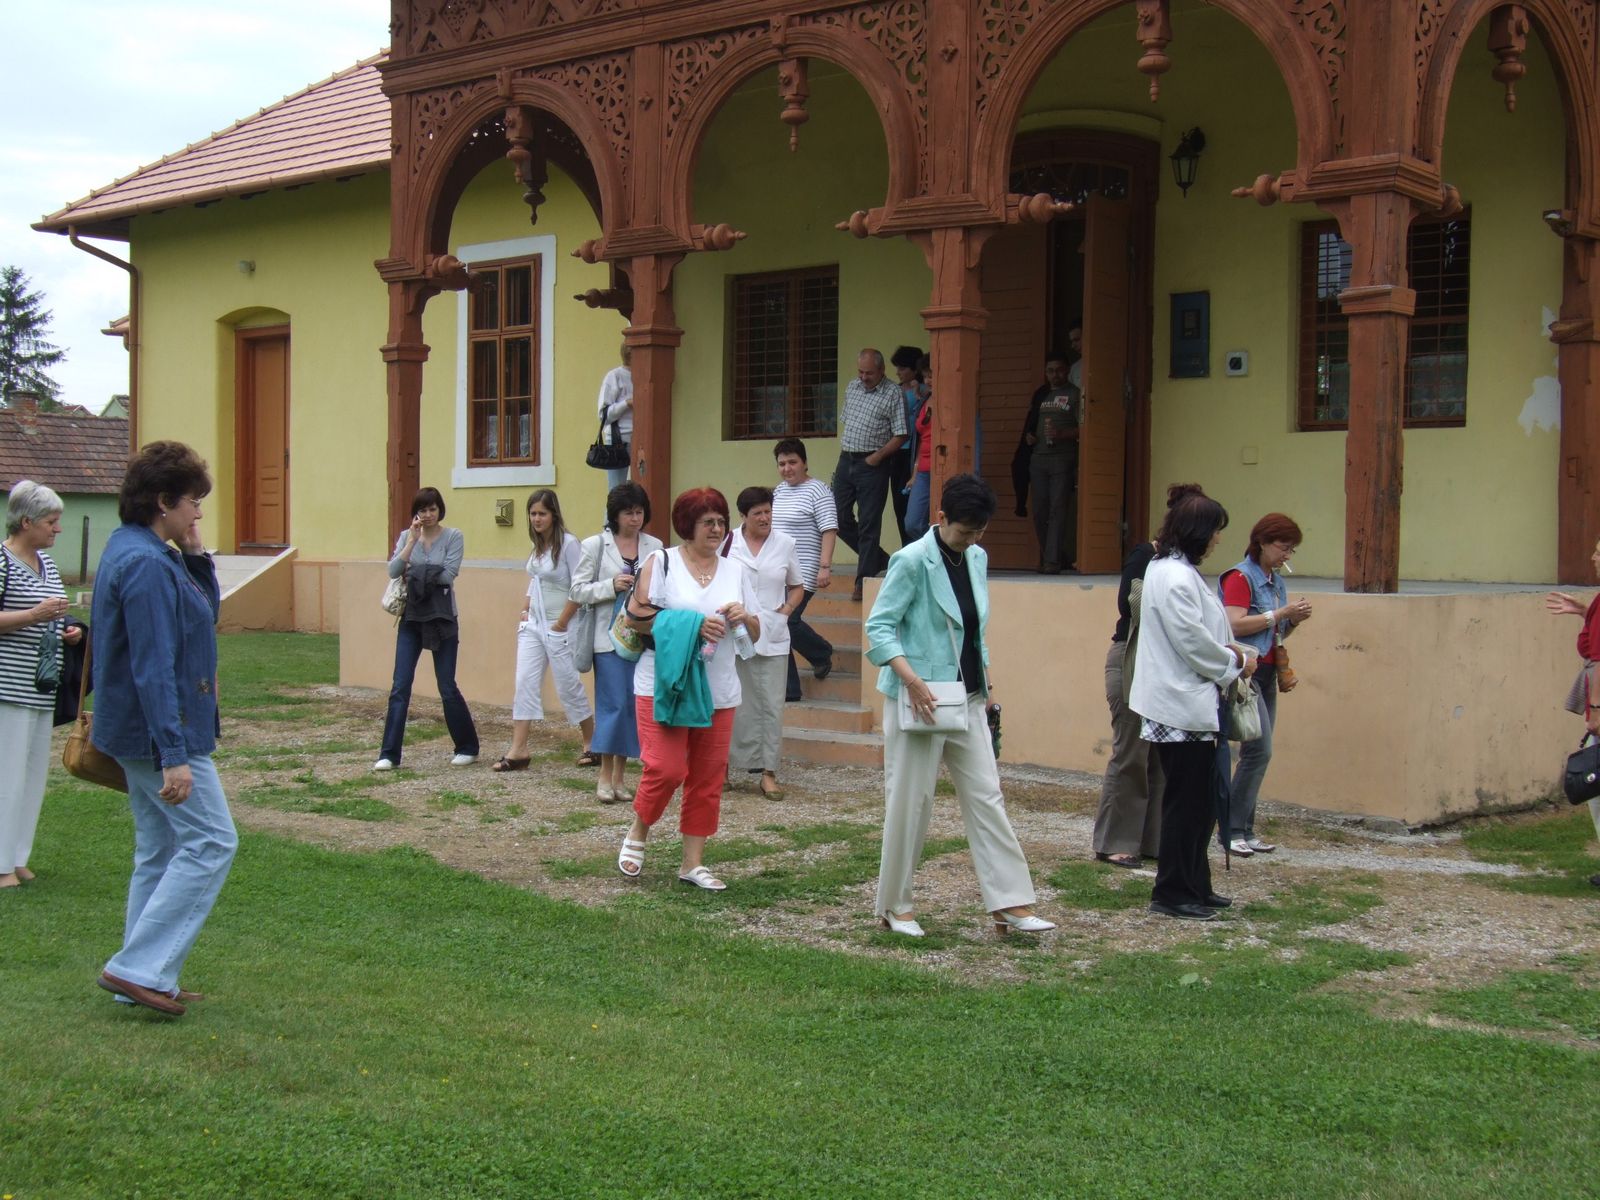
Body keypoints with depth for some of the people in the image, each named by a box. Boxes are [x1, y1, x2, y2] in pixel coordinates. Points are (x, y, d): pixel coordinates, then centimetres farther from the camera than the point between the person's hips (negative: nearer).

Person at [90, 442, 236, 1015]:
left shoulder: (139, 551, 11)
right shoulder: (146, 565, -21)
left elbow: (206, 612, 17)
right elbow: (153, 669, -25)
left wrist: (196, 556, 1)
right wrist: (174, 757, -26)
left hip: (139, 732, 11)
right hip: (161, 732, -11)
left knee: (160, 850, 15)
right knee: (211, 842, -6)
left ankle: (145, 976, 20)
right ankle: (138, 967, -5)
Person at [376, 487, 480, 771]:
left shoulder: (453, 537, -3)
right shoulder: (406, 536, 6)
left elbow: (448, 574, -15)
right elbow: (393, 571, -9)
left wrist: (415, 572, -8)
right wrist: (412, 540, -14)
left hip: (442, 619, -3)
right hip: (411, 618, 3)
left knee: (447, 687, 2)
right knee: (400, 687, -2)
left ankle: (468, 748, 18)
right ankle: (389, 754, 1)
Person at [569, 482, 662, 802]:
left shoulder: (654, 546, 7)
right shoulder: (595, 545, 1)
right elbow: (578, 590, 0)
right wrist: (611, 586, -13)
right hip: (610, 636, -3)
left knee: (635, 704, 4)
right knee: (614, 703, -7)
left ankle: (620, 776, 14)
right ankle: (605, 777, 3)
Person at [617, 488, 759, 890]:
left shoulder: (734, 570, 14)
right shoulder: (661, 562, 0)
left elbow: (756, 633, 17)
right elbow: (637, 616, -9)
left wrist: (744, 617, -6)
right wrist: (692, 624, -15)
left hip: (717, 691, 5)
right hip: (664, 686, -5)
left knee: (708, 778, 5)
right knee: (666, 769, -12)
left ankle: (693, 861, 15)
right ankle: (636, 835, 14)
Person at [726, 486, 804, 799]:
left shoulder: (785, 544, 4)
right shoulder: (728, 542, -2)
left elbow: (797, 587, 15)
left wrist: (785, 611, 0)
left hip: (773, 638, 1)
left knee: (771, 704, 0)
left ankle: (768, 771, 5)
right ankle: (723, 764, 16)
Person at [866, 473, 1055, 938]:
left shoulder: (977, 559, 10)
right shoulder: (912, 561, -12)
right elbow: (879, 627, -15)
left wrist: (986, 678, 12)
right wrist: (910, 678, -26)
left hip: (967, 699, 7)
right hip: (920, 700, -7)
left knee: (986, 796, 3)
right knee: (910, 801, 1)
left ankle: (1010, 903, 5)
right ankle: (894, 905, 15)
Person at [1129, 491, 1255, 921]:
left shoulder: (1170, 570, 13)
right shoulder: (1175, 578, -19)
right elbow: (1194, 644, -20)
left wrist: (1228, 650, 5)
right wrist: (1235, 662, -4)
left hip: (1190, 704, 10)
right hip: (1181, 707, -10)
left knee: (1200, 798, 16)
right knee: (1186, 801, -1)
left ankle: (1194, 886, 25)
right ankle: (1173, 894, 9)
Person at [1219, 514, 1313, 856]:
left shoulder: (1276, 582, 17)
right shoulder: (1240, 577, -8)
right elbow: (1235, 624, -18)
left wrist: (1294, 621, 5)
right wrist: (1281, 613, -16)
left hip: (1267, 673, 8)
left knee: (1257, 753, 6)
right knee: (1259, 750, -14)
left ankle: (1245, 831, 10)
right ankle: (1232, 830, -7)